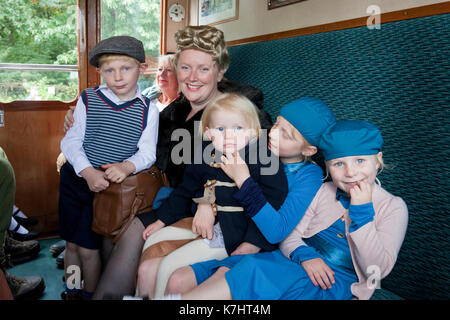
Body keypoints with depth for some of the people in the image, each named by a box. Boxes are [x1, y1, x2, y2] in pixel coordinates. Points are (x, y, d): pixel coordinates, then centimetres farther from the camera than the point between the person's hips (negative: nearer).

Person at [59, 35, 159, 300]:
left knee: (88, 247, 1)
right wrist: (88, 172, -20)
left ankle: (90, 294, 26)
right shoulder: (88, 99, -3)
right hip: (75, 178, 3)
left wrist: (127, 166, -27)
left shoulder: (147, 110, -6)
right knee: (72, 243, 14)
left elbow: (147, 152, -7)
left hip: (109, 185, -2)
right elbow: (72, 141, -4)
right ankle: (71, 292, 36)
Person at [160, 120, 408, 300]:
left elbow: (378, 269, -7)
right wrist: (304, 255, -13)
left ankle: (176, 299, -23)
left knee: (254, 273, -31)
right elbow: (289, 236, 10)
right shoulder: (324, 192, 13)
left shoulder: (393, 207, 3)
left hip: (336, 284, -4)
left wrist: (362, 211, -14)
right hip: (297, 265, 5)